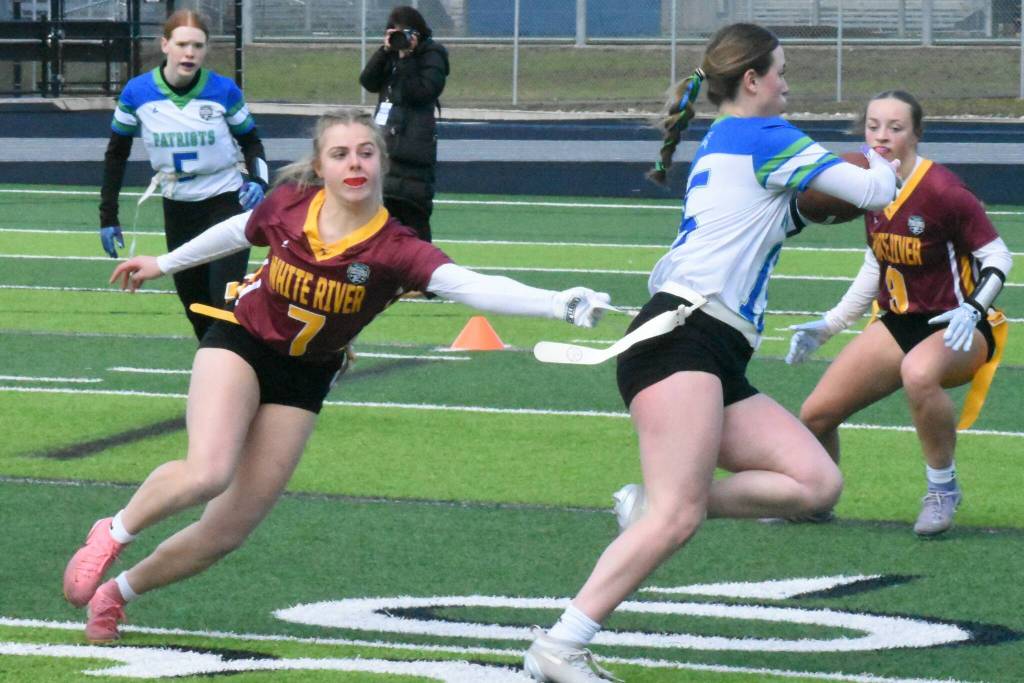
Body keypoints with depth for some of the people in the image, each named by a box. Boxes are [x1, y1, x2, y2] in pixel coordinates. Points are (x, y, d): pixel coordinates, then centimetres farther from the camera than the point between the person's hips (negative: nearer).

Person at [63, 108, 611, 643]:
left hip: (303, 379, 1)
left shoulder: (395, 249, -23)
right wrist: (164, 263, 23)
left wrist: (560, 305, -55)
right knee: (208, 473, -28)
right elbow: (236, 233, 7)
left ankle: (118, 590, 24)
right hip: (240, 343, -1)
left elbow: (474, 286, -39)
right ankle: (113, 533, -1)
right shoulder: (287, 207, -17)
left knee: (226, 533, 0)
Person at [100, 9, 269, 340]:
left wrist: (258, 182, -17)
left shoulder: (224, 91, -13)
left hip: (226, 201, -3)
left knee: (226, 301, -16)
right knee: (195, 305, 10)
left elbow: (251, 142, 2)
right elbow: (116, 154, 4)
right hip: (177, 210, 3)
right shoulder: (137, 93, -9)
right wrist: (108, 216, 4)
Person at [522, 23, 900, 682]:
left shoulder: (720, 148, 26)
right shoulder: (761, 136, 0)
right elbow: (874, 192, 2)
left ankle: (661, 503, -4)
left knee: (818, 481, -5)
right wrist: (885, 163, 23)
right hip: (681, 337, -10)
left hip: (720, 366, 10)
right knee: (678, 517, -22)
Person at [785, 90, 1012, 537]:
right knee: (816, 415, 0)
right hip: (900, 324, 7)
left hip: (956, 328, -7)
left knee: (918, 373, -42)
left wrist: (972, 310, -31)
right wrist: (828, 326, 14)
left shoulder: (941, 191, -22)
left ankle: (942, 489, -19)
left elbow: (997, 256, -14)